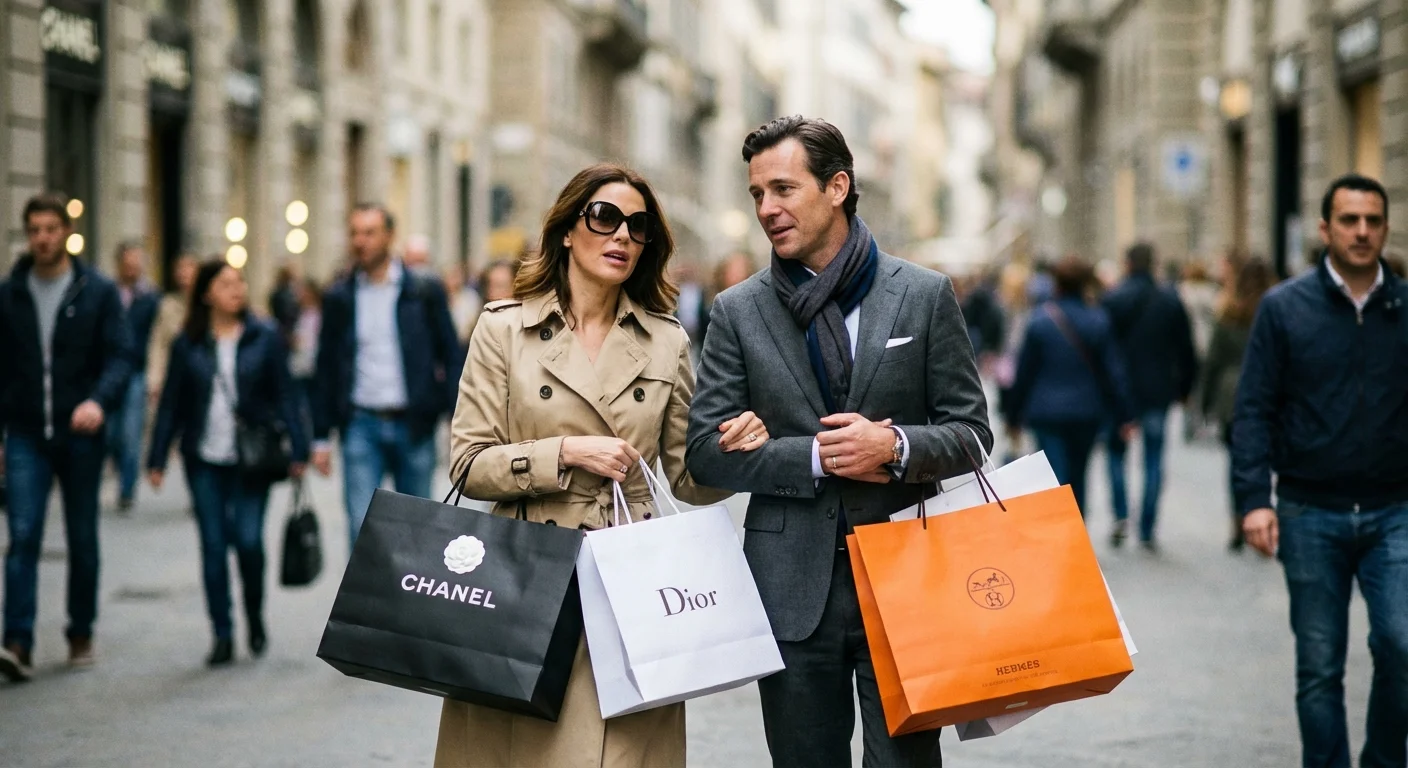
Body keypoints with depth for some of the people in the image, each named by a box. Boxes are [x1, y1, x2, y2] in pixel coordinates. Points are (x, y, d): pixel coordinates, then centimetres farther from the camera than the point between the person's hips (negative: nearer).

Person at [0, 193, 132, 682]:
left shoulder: (99, 292, 0)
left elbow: (120, 357, -6)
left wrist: (99, 400, -25)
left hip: (80, 433, 0)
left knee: (82, 540, 9)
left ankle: (81, 635, 22)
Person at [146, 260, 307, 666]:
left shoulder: (265, 337, 1)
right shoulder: (188, 344, 4)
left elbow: (284, 395, 2)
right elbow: (172, 403, 8)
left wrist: (298, 450, -3)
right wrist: (157, 459, 6)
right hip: (204, 460, 2)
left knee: (248, 539, -9)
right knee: (213, 545, 2)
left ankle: (255, 616, 17)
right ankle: (222, 635, 9)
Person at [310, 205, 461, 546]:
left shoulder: (425, 290, 2)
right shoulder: (339, 297, 6)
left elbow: (451, 356, 2)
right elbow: (326, 369, 10)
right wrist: (321, 437, 7)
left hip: (413, 425, -1)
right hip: (361, 425, 1)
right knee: (362, 528, -8)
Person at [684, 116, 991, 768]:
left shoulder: (925, 296, 4)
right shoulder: (738, 312, 5)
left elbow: (971, 432, 4)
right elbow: (706, 450, 0)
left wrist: (896, 446, -16)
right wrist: (816, 458, -12)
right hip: (793, 589, 1)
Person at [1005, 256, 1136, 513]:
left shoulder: (1040, 319, -7)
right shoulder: (1098, 320, -3)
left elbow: (1024, 370, -2)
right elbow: (1114, 370, -2)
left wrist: (1013, 414, 8)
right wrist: (1125, 414, 4)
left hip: (1047, 412, -2)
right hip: (1087, 412, 2)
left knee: (1055, 480, -5)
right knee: (1077, 477, 17)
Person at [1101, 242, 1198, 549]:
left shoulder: (1112, 300, -7)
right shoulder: (1171, 300, 2)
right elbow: (1186, 350, 4)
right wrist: (1184, 386, 14)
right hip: (1158, 391, 2)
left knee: (1116, 451, 14)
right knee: (1154, 459, 6)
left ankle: (1121, 515, -3)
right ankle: (1147, 531, 4)